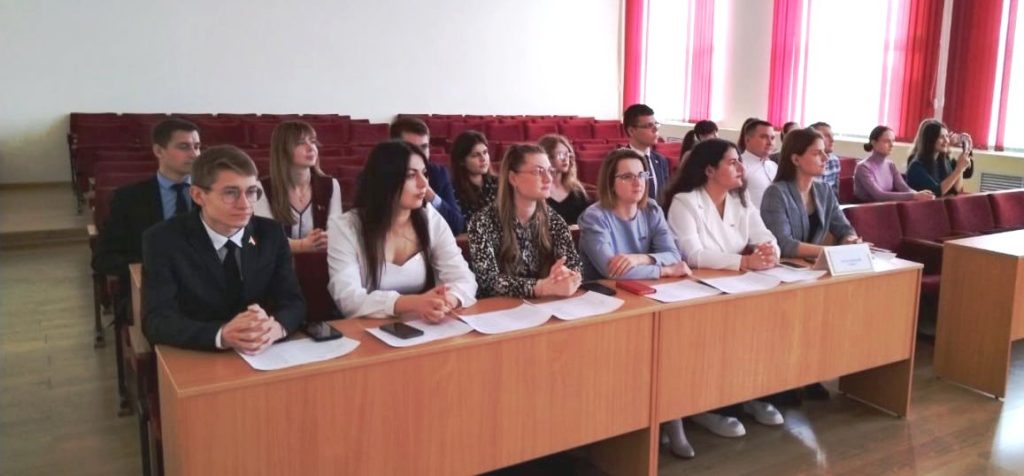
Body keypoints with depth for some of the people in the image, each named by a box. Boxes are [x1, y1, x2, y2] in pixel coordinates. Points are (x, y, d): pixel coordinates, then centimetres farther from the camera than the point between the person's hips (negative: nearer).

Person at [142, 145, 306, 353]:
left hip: (264, 358, 3)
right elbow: (157, 320, -16)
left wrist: (274, 327, -26)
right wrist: (222, 335, -33)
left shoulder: (271, 234, 1)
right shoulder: (163, 240, -7)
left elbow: (294, 303, -3)